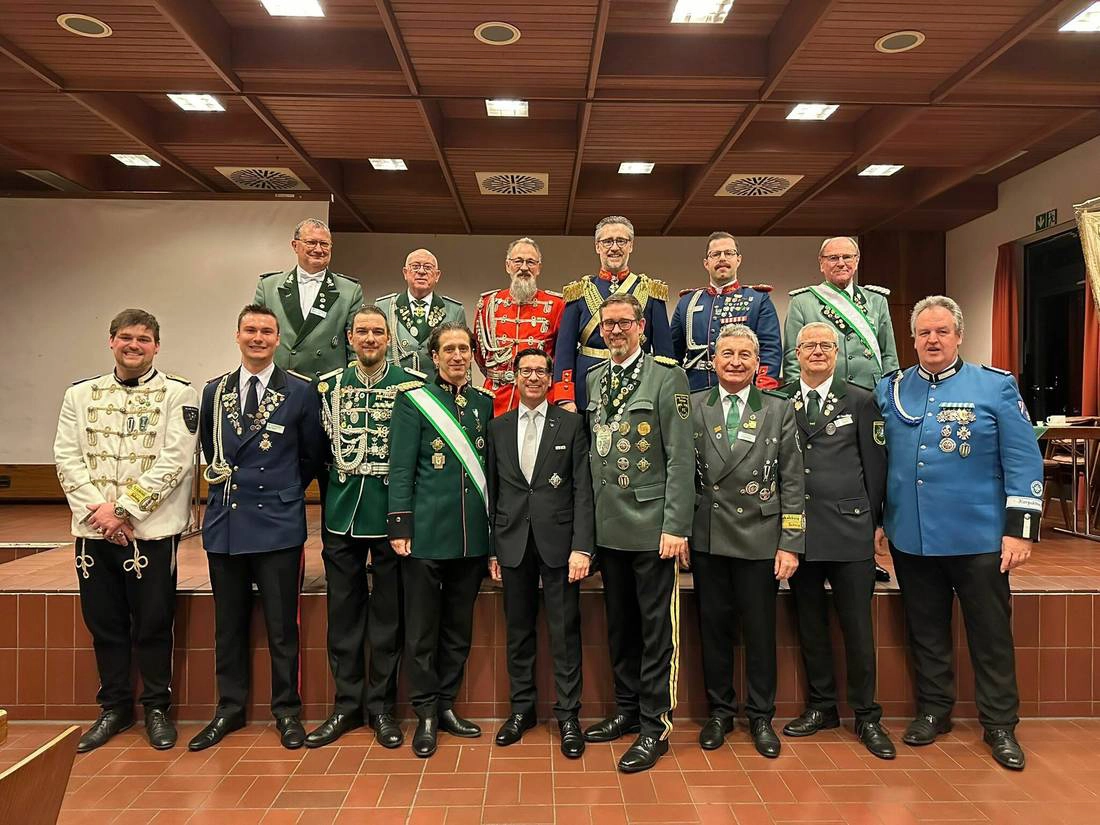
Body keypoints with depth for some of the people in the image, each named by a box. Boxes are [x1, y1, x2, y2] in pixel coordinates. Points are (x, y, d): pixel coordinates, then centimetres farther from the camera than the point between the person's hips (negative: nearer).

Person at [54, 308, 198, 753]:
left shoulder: (178, 395, -1)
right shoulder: (80, 394, 11)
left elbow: (175, 461, -10)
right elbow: (67, 458, 4)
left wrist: (124, 508, -14)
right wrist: (97, 509, -9)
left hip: (152, 529, -3)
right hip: (93, 530, 4)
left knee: (153, 624, 5)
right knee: (104, 624, 12)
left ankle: (157, 708, 22)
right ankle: (115, 707, 29)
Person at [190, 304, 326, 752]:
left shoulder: (300, 392, -2)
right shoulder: (215, 391, 9)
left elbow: (313, 455, 6)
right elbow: (210, 451, 20)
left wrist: (284, 491, 8)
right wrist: (228, 484, 12)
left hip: (278, 523, -3)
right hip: (224, 523, 4)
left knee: (282, 626, 4)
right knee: (228, 625, 13)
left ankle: (287, 711, 20)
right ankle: (229, 708, 29)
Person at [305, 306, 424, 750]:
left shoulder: (412, 384, -2)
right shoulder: (328, 384, 7)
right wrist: (332, 496, 8)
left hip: (390, 512, -2)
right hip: (342, 513, 3)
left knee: (388, 613, 7)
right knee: (343, 612, 10)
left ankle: (381, 705, 21)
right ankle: (346, 704, 24)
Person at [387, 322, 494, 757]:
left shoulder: (485, 402, 10)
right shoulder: (413, 400, -1)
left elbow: (492, 467, 12)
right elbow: (401, 468, -5)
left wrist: (494, 529, 10)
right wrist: (400, 526, -11)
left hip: (473, 533, 4)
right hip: (427, 530, -4)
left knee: (459, 626, 13)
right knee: (422, 628, 5)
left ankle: (447, 705, 28)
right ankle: (426, 714, 19)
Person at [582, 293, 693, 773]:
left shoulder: (667, 377, -6)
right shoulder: (593, 381, 12)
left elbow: (680, 459, -10)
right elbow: (592, 452, 13)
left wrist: (675, 526, -15)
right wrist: (589, 519, 9)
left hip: (652, 526, -6)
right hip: (608, 526, 6)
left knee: (656, 626, 3)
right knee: (619, 623, 16)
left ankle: (655, 727, 15)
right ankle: (627, 709, 32)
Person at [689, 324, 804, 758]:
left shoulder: (780, 410, 2)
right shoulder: (691, 408, 3)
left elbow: (791, 481, 0)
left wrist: (790, 543, -4)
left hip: (760, 538, 0)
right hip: (708, 538, 1)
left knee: (760, 631, 9)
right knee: (713, 628, 11)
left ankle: (761, 716, 28)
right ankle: (720, 711, 29)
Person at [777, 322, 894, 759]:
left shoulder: (860, 400, 5)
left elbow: (875, 465, 5)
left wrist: (870, 522, 3)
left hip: (848, 528, -2)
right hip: (797, 528, 2)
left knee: (858, 625, 4)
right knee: (810, 622, 12)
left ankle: (866, 715, 19)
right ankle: (821, 706, 27)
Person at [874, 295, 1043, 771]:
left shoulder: (996, 387, -2)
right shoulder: (890, 391, 5)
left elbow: (1023, 461, -4)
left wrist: (1021, 528, -10)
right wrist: (878, 520, 8)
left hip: (979, 538, -2)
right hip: (911, 538, 3)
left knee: (991, 635, 9)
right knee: (926, 632, 15)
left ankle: (1000, 725, 26)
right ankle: (933, 711, 31)